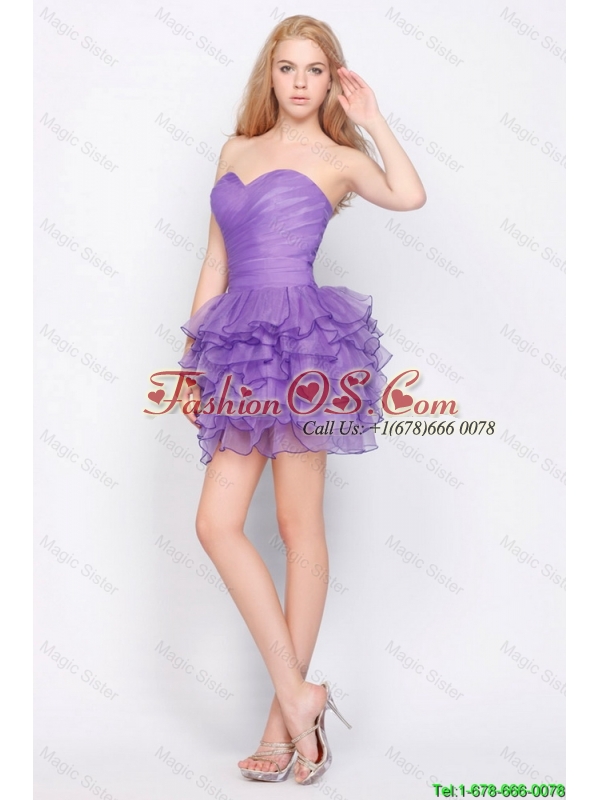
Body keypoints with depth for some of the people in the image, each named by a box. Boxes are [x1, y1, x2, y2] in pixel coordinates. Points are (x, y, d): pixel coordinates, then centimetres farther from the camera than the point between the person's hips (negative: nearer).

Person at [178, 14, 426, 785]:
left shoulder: (340, 159, 5)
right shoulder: (236, 152, 19)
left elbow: (409, 196, -17)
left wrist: (370, 117, -4)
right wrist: (193, 355, 14)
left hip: (303, 334, -5)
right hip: (241, 341, 5)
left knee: (300, 526, -1)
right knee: (216, 524, -3)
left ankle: (286, 714, 11)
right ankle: (299, 698, 5)